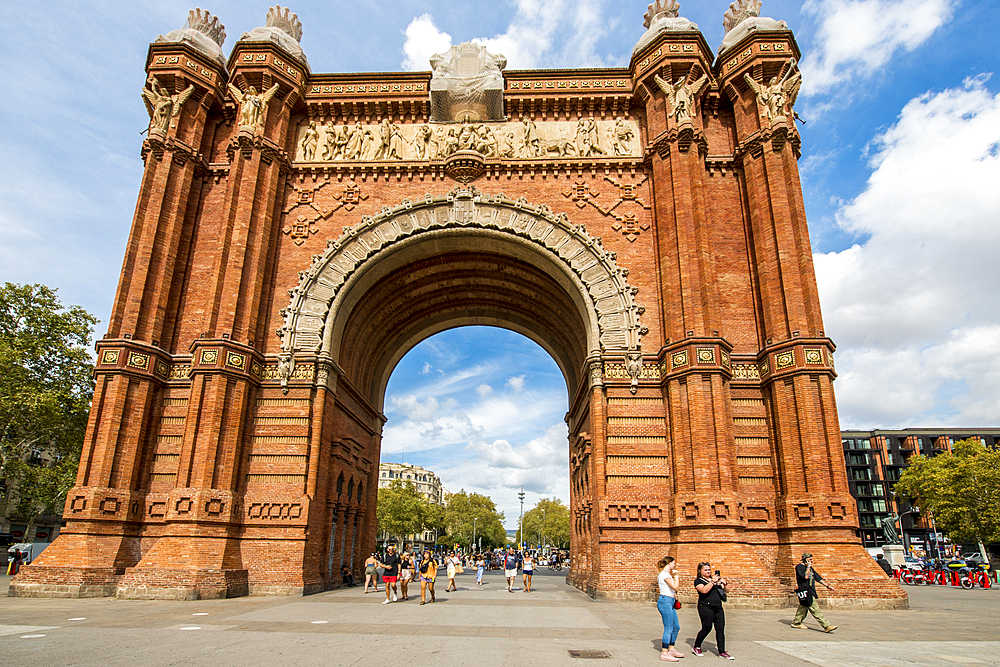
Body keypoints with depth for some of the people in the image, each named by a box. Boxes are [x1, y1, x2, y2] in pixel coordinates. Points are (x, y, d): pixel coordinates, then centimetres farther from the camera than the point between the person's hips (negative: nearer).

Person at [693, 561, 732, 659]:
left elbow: (727, 590, 20)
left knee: (720, 629, 0)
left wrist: (724, 583, 0)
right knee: (707, 628, -5)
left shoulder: (716, 578, 19)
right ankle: (697, 647, 13)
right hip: (706, 607, -6)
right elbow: (704, 590, -18)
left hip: (718, 607, 6)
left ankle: (722, 651, 6)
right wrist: (713, 581, -20)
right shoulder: (698, 581, 1)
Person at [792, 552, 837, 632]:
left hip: (810, 591, 9)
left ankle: (796, 623, 21)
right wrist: (808, 567, -11)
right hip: (805, 591, -9)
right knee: (815, 609, -9)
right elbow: (806, 576, -21)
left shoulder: (810, 568, 19)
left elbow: (818, 578, 24)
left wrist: (828, 586, 21)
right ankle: (826, 626, -11)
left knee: (803, 608, 13)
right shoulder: (799, 567, -8)